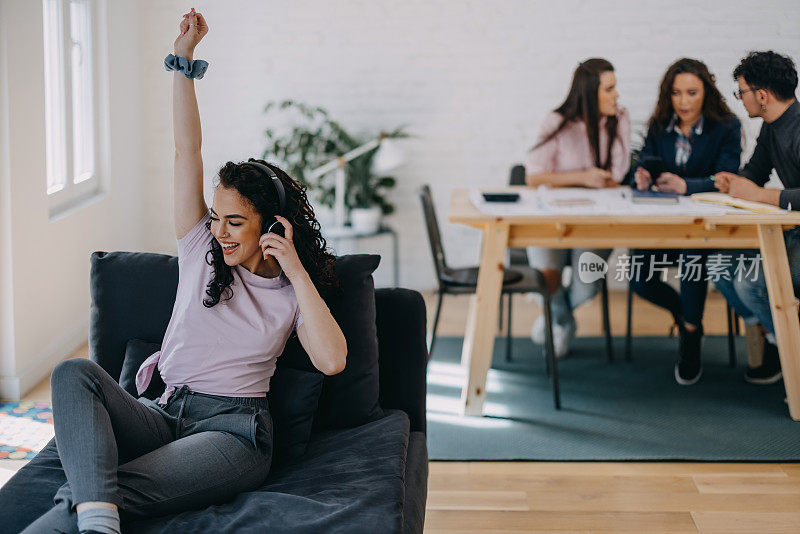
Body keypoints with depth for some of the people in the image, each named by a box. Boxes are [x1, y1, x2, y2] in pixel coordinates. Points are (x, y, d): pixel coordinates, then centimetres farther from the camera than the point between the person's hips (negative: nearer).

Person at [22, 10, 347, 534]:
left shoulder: (290, 292, 9)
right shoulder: (201, 252, 14)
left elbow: (331, 360, -10)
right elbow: (187, 152, 8)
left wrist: (295, 270, -7)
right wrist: (184, 58, 2)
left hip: (232, 429, -3)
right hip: (160, 414, 3)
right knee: (75, 372, -30)